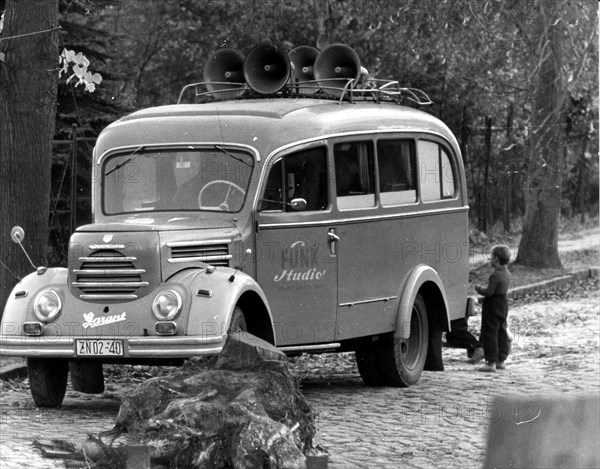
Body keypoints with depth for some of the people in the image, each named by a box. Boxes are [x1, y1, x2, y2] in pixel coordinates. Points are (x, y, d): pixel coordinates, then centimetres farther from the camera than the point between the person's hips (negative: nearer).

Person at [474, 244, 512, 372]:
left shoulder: (495, 275, -22)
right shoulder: (506, 274, 8)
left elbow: (489, 292, -23)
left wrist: (479, 289, -5)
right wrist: (483, 289, 13)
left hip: (493, 306, -9)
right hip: (503, 304, 9)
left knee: (490, 334, -3)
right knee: (501, 333, 15)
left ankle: (491, 362, -4)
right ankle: (501, 360, 22)